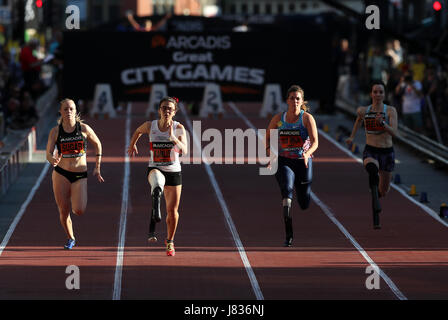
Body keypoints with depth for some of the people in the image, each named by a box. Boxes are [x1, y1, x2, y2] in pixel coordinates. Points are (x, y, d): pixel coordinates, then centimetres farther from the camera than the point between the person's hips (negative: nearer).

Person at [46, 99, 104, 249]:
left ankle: (78, 202, 23)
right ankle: (71, 238, 24)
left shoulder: (84, 128, -2)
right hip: (61, 174, 1)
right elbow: (48, 154, -5)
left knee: (79, 211, -14)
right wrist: (53, 161, -29)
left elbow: (98, 145, 12)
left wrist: (97, 168, 11)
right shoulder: (55, 131, -2)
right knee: (64, 211, -1)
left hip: (80, 175, -1)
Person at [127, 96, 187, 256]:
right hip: (155, 169, -1)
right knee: (157, 184, -41)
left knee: (172, 210, 8)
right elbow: (138, 131, 20)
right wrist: (132, 145, 33)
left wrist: (173, 137, -35)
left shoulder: (179, 128, -8)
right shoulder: (150, 126, -4)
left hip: (174, 172, 1)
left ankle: (170, 241, 30)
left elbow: (184, 150, -21)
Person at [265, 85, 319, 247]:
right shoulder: (278, 118, 1)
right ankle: (288, 235, -29)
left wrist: (307, 153, -33)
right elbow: (268, 137, 13)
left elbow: (315, 142, -13)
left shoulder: (307, 118, -6)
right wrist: (270, 152, -7)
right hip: (283, 161, 0)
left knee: (304, 203, 7)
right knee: (287, 189, -28)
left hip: (303, 162, 0)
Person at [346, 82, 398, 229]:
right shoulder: (363, 110, 0)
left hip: (387, 152, 1)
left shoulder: (391, 110, -7)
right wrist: (352, 136, 31)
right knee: (372, 167, -40)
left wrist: (382, 122, -34)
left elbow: (394, 132, -19)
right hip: (370, 152, -1)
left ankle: (375, 194, 58)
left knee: (383, 192, 16)